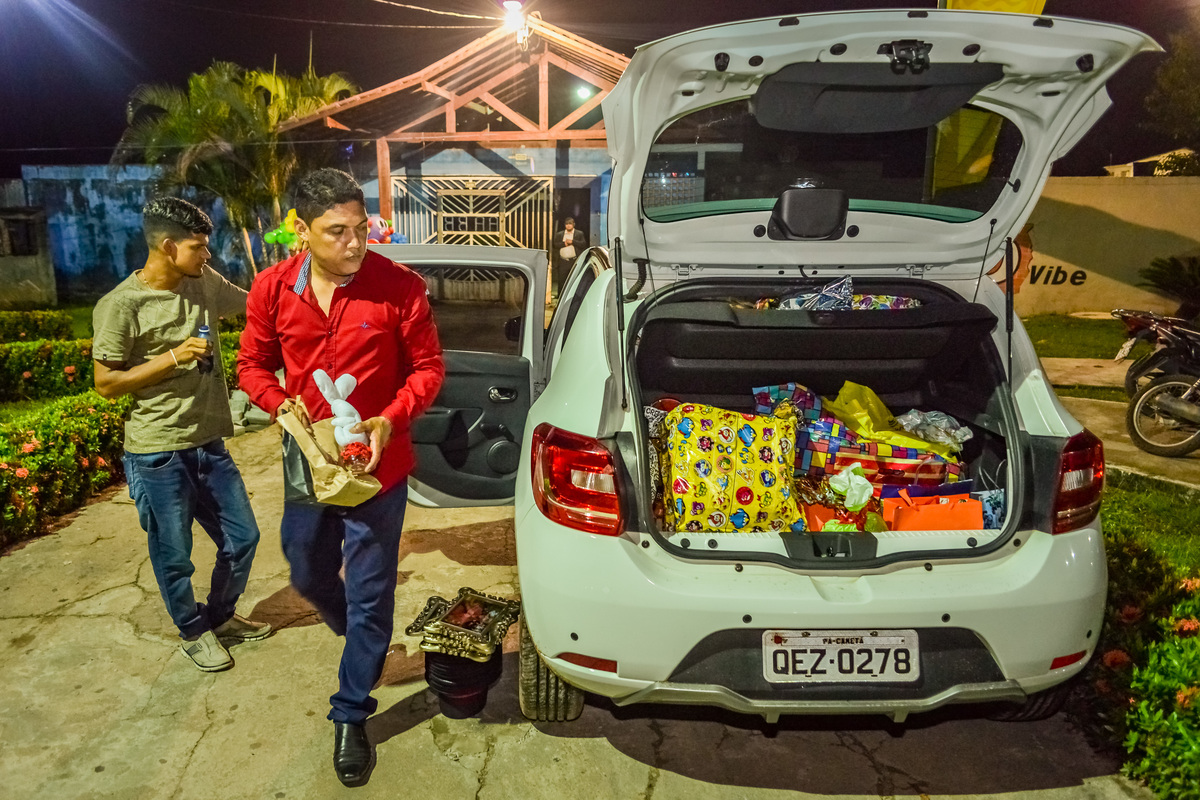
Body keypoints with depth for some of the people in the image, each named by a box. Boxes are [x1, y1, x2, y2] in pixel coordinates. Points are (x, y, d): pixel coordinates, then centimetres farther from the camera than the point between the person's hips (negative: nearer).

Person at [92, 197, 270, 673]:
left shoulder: (205, 283, 2)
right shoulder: (120, 305, -14)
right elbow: (106, 384, -11)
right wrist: (173, 356, -20)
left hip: (208, 443, 6)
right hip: (157, 454, -6)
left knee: (241, 537, 14)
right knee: (175, 556, 9)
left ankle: (221, 616, 38)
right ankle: (193, 632, 34)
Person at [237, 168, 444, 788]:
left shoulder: (399, 287, -16)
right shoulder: (272, 289, -6)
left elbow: (427, 366, -7)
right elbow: (253, 363, 6)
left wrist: (393, 419, -22)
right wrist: (280, 403, -14)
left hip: (378, 467, -4)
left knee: (369, 597, 6)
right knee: (309, 578, 23)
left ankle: (351, 716, 29)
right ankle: (365, 644, 55)